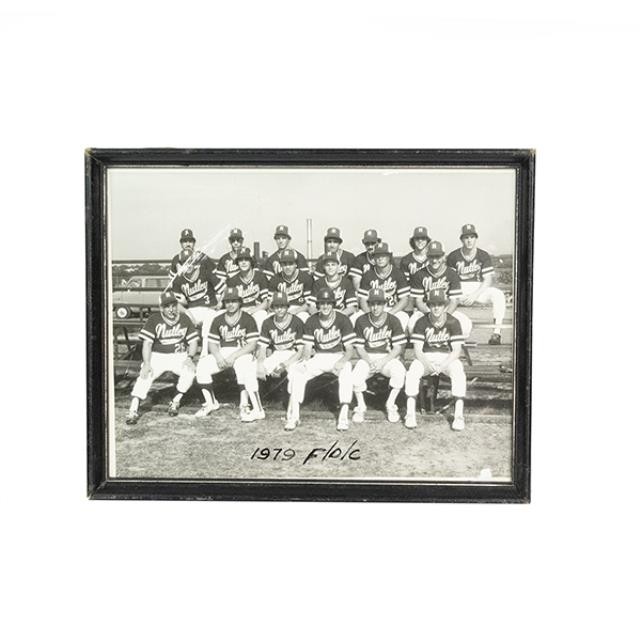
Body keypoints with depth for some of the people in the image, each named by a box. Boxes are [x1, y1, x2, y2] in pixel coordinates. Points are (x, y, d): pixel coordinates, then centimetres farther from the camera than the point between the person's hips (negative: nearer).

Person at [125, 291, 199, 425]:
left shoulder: (184, 319, -1)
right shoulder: (154, 319, -7)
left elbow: (193, 341, 2)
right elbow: (147, 343, -12)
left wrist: (189, 357, -17)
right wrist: (146, 363, -25)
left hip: (179, 356, 1)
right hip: (157, 356, -1)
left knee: (190, 371, -26)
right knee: (145, 375, -25)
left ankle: (175, 402, -7)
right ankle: (133, 410, -26)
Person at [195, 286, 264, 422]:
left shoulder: (248, 319, -4)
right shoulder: (218, 320, 9)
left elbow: (252, 345, -11)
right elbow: (212, 343, 8)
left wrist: (234, 356, -20)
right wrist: (218, 357, -12)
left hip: (243, 353, -5)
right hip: (222, 353, 5)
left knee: (244, 367, -36)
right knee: (202, 365, -17)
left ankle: (258, 410, -35)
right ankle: (211, 403, 3)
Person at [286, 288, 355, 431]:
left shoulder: (342, 320, -9)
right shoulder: (311, 321, 0)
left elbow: (350, 349, -10)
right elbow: (307, 347, 0)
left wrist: (342, 361, -31)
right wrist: (304, 360, -23)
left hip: (339, 357, -3)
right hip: (319, 358, 3)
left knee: (346, 372, -37)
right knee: (296, 372, -21)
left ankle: (344, 415, -33)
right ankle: (294, 415, -15)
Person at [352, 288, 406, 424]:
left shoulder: (393, 321, -5)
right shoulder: (361, 321, -1)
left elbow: (398, 348, -6)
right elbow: (359, 347, 1)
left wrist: (383, 362, -19)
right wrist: (369, 362, -16)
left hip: (388, 357, -1)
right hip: (367, 358, 1)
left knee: (400, 372, -32)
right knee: (356, 376, -29)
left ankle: (391, 406, -10)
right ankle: (361, 407, -2)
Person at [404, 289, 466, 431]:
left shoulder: (453, 322, -6)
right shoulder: (422, 322, -4)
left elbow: (457, 350, -10)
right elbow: (417, 349, -8)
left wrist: (443, 365, -27)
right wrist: (428, 365, -27)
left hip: (448, 357, -1)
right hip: (425, 358, 1)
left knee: (459, 373, -33)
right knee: (412, 373, -30)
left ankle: (458, 415, -27)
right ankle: (410, 414, -23)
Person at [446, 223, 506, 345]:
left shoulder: (484, 256, 1)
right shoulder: (453, 256, 2)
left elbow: (488, 280, -4)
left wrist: (475, 294, -18)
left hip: (479, 289, 0)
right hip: (459, 290, 0)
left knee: (498, 294, -31)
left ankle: (497, 332, -31)